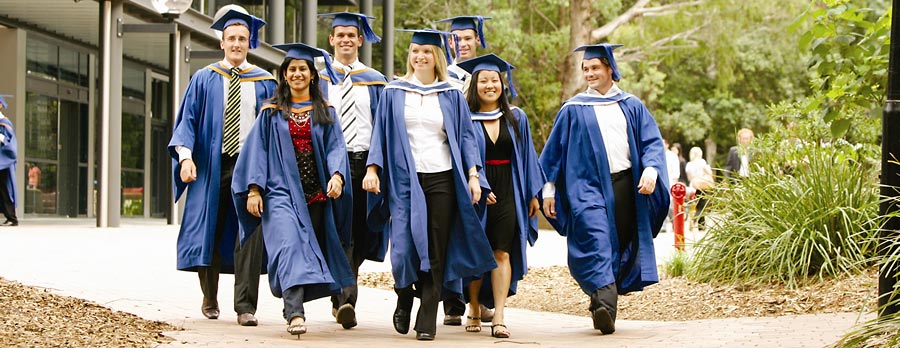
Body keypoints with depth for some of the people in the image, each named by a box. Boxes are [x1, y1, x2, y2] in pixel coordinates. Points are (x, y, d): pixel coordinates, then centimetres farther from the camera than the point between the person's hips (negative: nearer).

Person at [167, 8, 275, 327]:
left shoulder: (264, 83, 8)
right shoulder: (204, 80, 7)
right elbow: (187, 120, 3)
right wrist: (186, 156, -12)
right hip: (211, 166, 1)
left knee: (250, 233, -11)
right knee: (209, 233, 9)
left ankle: (245, 306, -9)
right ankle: (210, 300, 28)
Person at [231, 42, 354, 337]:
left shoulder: (325, 112, 12)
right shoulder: (271, 112, 9)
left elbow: (335, 147, 3)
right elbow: (257, 150, 5)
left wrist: (336, 175, -17)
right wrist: (253, 189, -6)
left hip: (316, 194, 3)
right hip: (281, 190, -2)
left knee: (308, 249, 5)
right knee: (289, 246, -20)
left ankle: (292, 305, 21)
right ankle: (295, 315, -32)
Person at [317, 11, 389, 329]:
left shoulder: (375, 82, 12)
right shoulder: (318, 80, 9)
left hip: (364, 163, 2)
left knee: (360, 235, 6)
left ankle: (341, 298, 20)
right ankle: (345, 298, -19)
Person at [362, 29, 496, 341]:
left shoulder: (451, 96, 10)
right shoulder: (394, 93, 10)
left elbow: (465, 136, 8)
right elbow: (381, 133, 9)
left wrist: (473, 175, -3)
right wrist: (372, 169, -4)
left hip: (441, 179, 1)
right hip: (405, 179, 0)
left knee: (436, 251, -2)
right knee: (405, 246, -7)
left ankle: (427, 321, 5)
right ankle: (404, 301, 22)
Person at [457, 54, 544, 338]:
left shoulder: (516, 118, 10)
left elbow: (527, 156, 12)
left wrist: (533, 194, 8)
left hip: (508, 194, 1)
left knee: (502, 254, -6)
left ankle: (498, 317, -9)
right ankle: (474, 310, 20)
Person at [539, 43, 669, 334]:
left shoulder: (631, 106, 14)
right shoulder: (574, 110, 11)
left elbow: (652, 142, 7)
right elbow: (554, 150, 12)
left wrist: (650, 169, -12)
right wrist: (548, 189, 7)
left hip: (625, 187, 3)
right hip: (588, 186, -2)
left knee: (619, 245, 3)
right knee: (595, 242, -21)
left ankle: (603, 305, 14)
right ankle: (606, 304, -33)